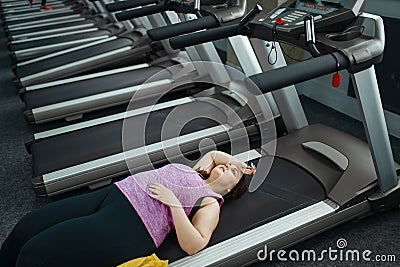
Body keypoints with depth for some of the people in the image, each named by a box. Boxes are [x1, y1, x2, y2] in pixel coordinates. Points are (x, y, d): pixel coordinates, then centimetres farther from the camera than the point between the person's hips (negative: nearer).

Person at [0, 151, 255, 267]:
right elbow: (214, 154, 43)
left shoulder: (211, 203, 5)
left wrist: (173, 202, -14)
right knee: (26, 229, -3)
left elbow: (194, 245, -9)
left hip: (131, 226, -8)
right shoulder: (195, 173, 25)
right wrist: (239, 162, 26)